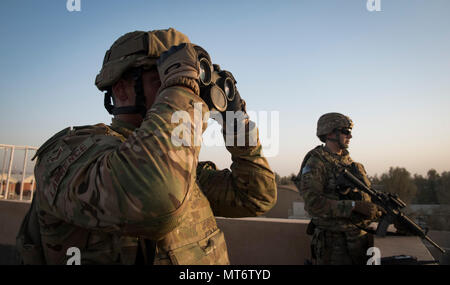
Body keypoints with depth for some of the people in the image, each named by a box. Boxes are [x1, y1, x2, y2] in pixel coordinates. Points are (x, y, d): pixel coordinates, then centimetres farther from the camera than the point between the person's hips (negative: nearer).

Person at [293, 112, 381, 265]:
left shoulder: (349, 162, 13)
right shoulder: (316, 163, -12)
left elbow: (367, 194, 17)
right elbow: (312, 203, -22)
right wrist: (353, 206, -24)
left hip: (361, 236, 8)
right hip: (333, 240, -7)